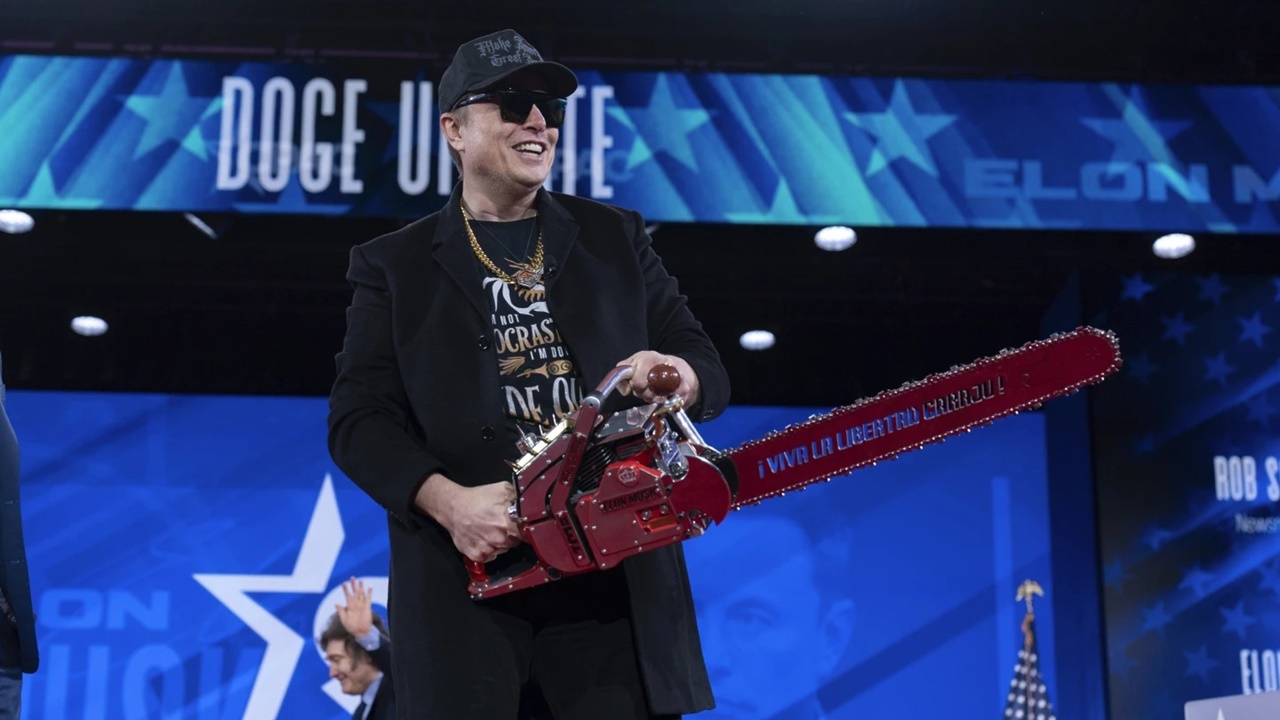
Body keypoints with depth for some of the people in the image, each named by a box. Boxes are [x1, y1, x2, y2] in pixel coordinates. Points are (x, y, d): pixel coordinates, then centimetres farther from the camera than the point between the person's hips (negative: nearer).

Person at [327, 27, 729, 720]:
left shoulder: (615, 237, 17)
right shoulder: (395, 265, 10)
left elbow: (706, 366, 14)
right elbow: (359, 419, 2)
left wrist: (679, 376, -11)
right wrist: (448, 502, -15)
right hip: (467, 575, -1)